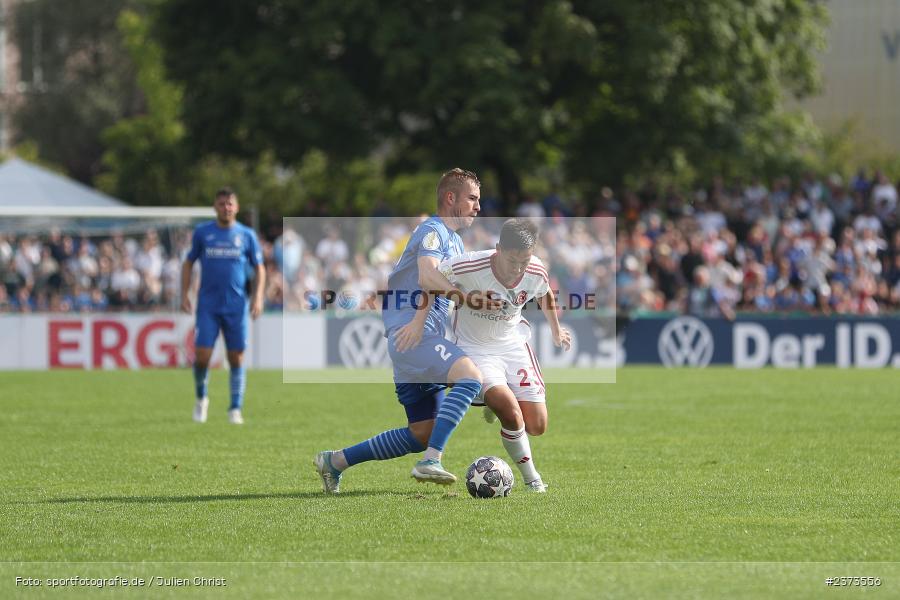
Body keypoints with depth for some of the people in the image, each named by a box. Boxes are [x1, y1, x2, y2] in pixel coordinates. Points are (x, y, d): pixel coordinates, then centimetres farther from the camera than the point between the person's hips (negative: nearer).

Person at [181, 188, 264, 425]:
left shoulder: (247, 235, 5)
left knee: (236, 358, -1)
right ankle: (201, 398, 17)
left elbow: (259, 269, 10)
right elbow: (188, 263, 13)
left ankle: (235, 409, 8)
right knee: (202, 356, -9)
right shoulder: (202, 232, 5)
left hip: (236, 306, 0)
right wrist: (184, 294, 4)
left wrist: (257, 297, -3)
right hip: (208, 305, 0)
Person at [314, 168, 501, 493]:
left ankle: (335, 461, 19)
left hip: (415, 334, 10)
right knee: (470, 375, -32)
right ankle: (430, 462, -37)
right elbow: (428, 276, -25)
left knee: (423, 435, 9)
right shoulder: (433, 230, -6)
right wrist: (471, 297, -34)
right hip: (412, 334, -10)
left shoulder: (456, 241, 24)